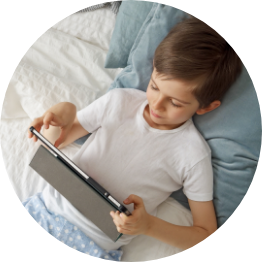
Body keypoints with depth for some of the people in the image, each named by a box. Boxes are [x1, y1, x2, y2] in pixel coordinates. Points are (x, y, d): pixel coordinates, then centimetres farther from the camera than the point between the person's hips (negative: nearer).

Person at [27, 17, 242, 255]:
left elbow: (206, 233, -7)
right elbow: (57, 141, 8)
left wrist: (148, 225, -23)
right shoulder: (118, 100, -4)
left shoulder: (193, 155, -13)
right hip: (52, 204, 4)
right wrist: (64, 112, -15)